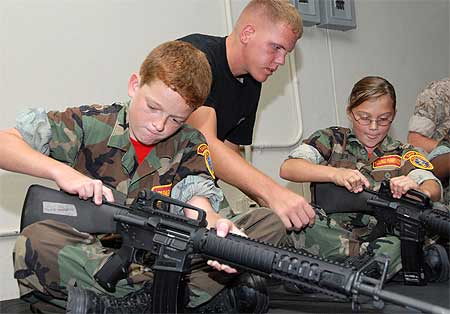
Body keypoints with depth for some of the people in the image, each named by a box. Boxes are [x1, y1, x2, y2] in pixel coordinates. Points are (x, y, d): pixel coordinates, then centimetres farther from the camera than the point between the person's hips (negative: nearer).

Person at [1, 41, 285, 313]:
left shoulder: (188, 145, 3)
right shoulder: (91, 125, -3)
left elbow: (196, 195, -15)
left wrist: (214, 224, -39)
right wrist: (61, 171, -24)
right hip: (92, 255, -1)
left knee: (270, 224, -11)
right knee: (35, 241, -33)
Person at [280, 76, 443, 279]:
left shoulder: (403, 154, 16)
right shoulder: (332, 140, 11)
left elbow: (434, 189, -2)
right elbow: (287, 168, -6)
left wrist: (418, 191, -28)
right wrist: (335, 174, -22)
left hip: (383, 237, 1)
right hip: (329, 236, -1)